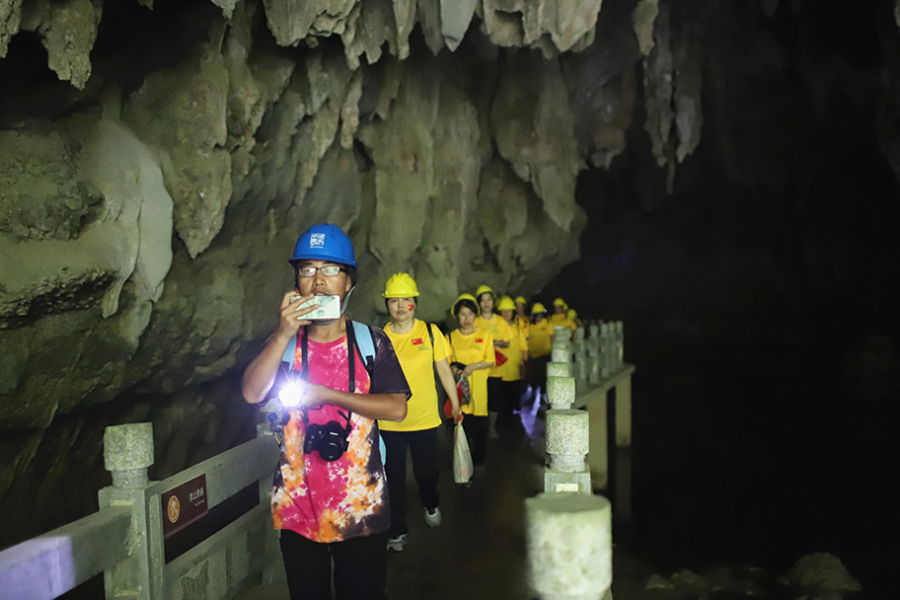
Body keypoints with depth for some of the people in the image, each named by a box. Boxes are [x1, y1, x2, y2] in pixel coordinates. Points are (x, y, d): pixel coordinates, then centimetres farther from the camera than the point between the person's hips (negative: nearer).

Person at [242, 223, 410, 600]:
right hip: (298, 507, 1)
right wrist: (284, 335, -21)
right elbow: (252, 394, -11)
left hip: (360, 508, -1)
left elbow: (397, 408, -8)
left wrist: (328, 395, -15)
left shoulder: (371, 342, 1)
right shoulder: (283, 343, 5)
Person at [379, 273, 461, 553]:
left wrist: (455, 403, 6)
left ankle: (431, 505, 46)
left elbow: (444, 370, 5)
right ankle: (398, 531, 22)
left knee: (426, 471, 14)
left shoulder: (430, 332, -2)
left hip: (424, 418, 0)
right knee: (394, 478, 5)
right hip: (389, 422, 0)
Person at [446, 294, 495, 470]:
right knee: (461, 425, -2)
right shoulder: (451, 337, 8)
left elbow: (490, 361, 2)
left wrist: (473, 366, -12)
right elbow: (446, 362, 11)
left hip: (478, 387, -1)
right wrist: (453, 368, -10)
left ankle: (478, 462, 15)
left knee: (479, 427, 0)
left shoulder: (484, 335, 6)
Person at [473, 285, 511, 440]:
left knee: (495, 399, 2)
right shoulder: (475, 322, 4)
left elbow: (507, 343, 10)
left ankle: (492, 428, 18)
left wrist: (500, 343, -11)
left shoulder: (501, 321, 7)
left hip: (496, 368, 1)